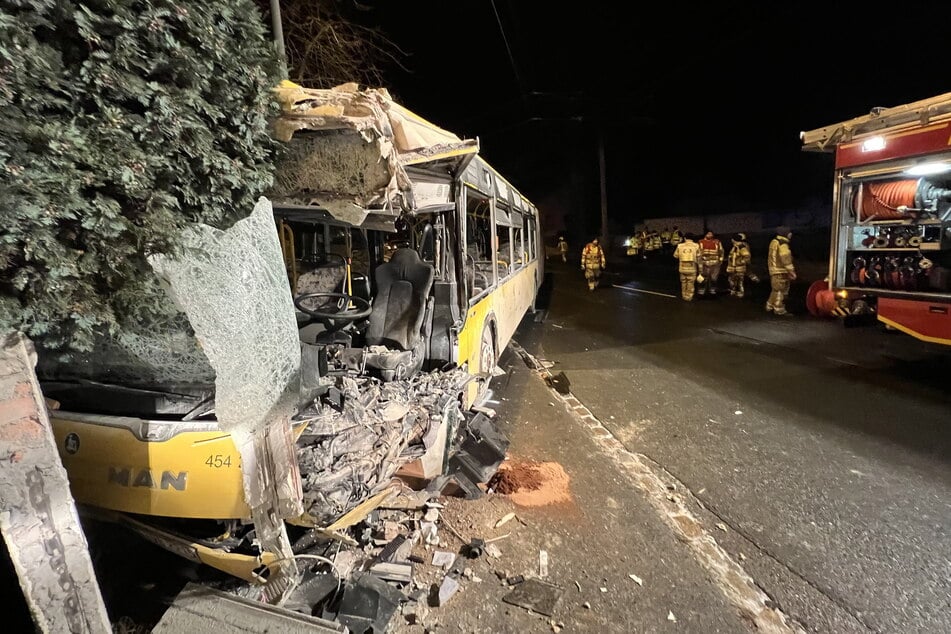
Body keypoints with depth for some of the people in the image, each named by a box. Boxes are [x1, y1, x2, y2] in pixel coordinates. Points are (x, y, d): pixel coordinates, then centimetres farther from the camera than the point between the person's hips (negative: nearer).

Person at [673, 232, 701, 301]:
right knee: (691, 283, 9)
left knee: (683, 282, 18)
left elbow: (675, 255, 5)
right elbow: (698, 258, -4)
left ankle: (684, 295, 28)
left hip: (682, 268, 2)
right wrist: (699, 265, 12)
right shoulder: (696, 246, -7)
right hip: (692, 268, -2)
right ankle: (689, 297, 13)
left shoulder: (680, 246, -4)